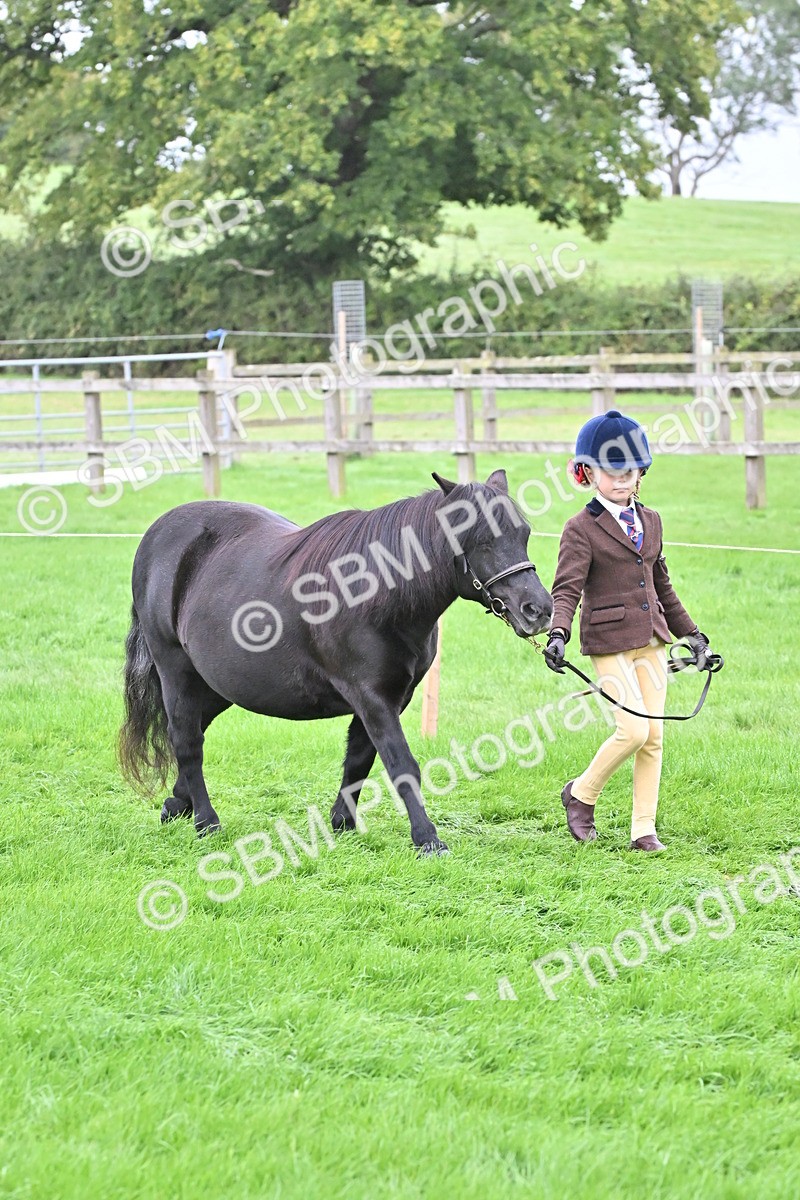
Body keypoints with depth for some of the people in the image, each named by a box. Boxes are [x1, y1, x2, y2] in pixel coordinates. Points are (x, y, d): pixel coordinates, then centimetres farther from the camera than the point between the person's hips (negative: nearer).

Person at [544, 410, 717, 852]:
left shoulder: (650, 521, 14)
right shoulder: (581, 529, -6)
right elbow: (567, 588, -16)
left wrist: (690, 633, 23)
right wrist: (558, 633, -32)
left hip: (651, 640, 6)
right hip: (610, 643, -6)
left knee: (654, 736, 3)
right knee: (634, 730, -15)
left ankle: (644, 829, 10)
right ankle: (581, 794, 8)